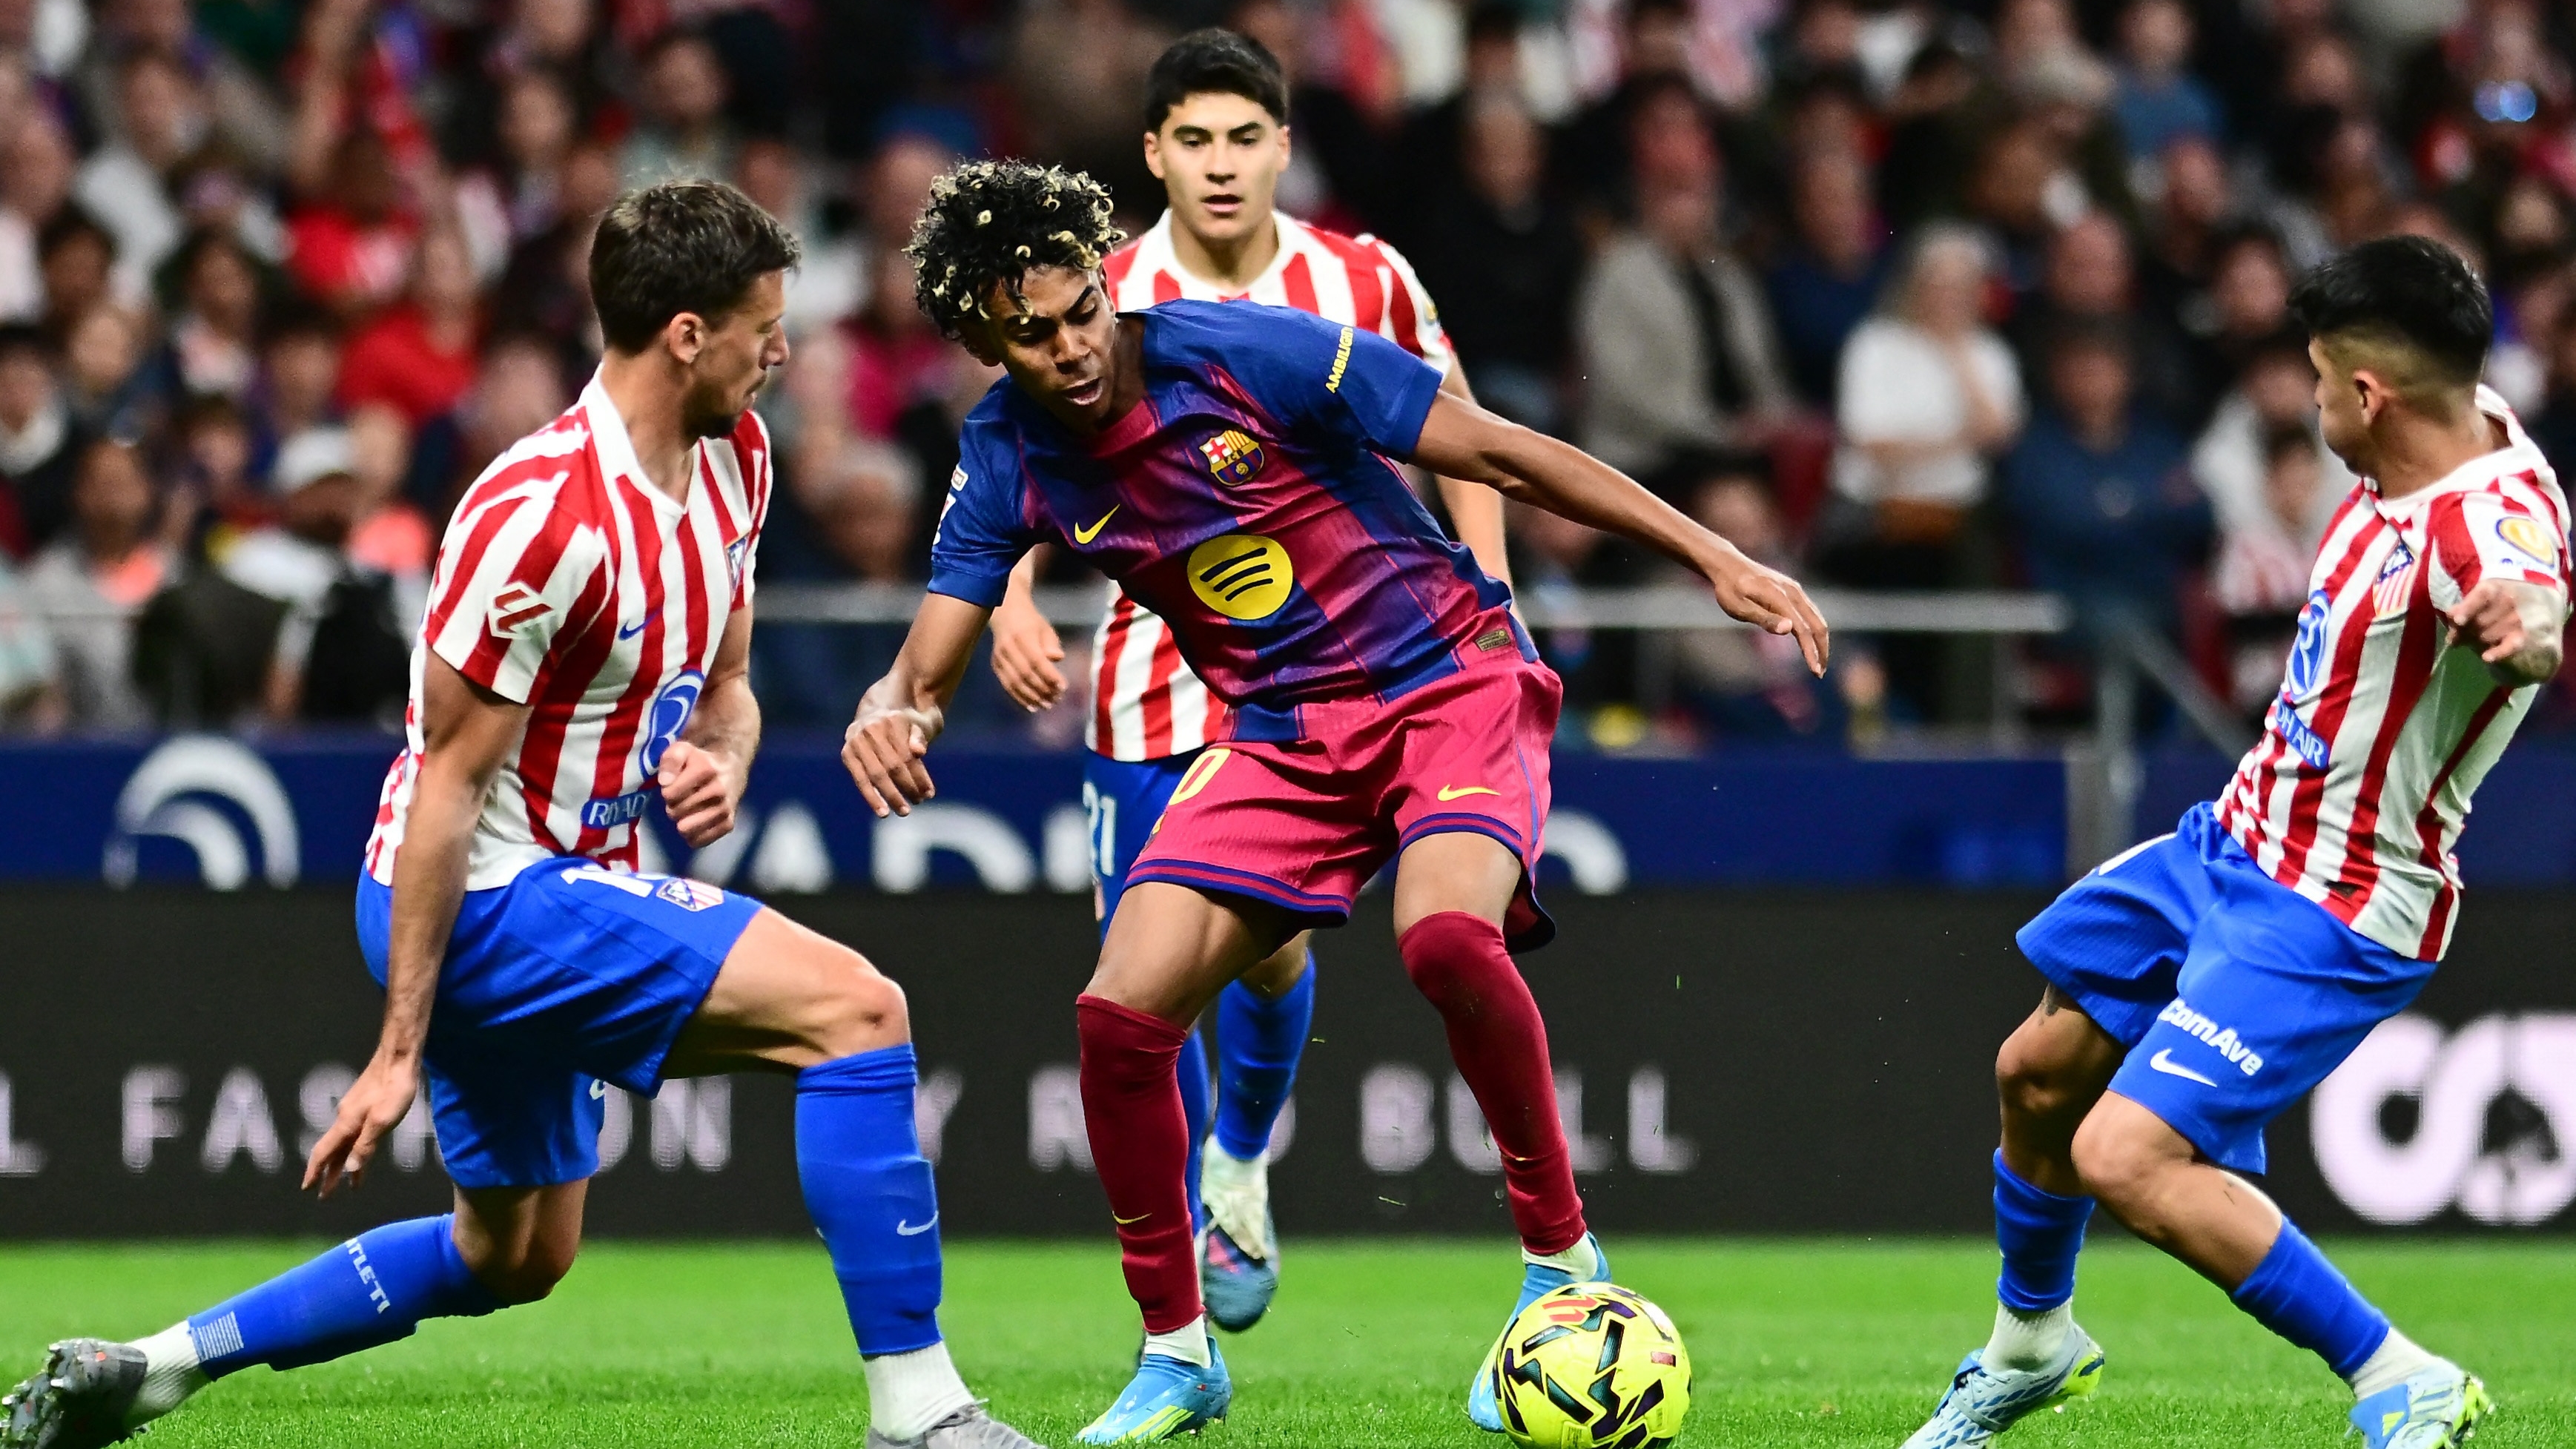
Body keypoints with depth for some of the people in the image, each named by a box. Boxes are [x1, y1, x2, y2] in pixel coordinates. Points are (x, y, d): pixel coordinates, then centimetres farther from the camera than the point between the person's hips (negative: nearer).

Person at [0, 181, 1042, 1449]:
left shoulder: (734, 455, 3)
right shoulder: (544, 517, -25)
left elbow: (722, 683, 17)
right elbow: (447, 781, -21)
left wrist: (719, 764, -9)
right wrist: (398, 1048, -19)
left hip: (570, 888, 10)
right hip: (489, 901, -10)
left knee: (513, 1257, 22)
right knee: (854, 1009, -21)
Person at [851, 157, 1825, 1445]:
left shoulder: (1244, 353, -19)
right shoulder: (1009, 456, -5)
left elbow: (1501, 454, -12)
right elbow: (925, 670, 0)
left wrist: (1715, 559, -11)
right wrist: (892, 715, -27)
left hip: (1451, 675, -5)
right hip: (1282, 734, 5)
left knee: (1445, 932, -34)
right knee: (1120, 1010, -12)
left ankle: (1560, 1260, -13)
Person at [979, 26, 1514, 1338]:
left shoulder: (1364, 283, -4)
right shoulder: (1105, 303, -8)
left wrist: (1488, 603, 0)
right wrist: (1012, 604, -29)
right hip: (1155, 676, 0)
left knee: (1274, 940, -16)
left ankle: (1241, 1160, 17)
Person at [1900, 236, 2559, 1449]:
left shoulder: (2490, 529, -34)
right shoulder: (2467, 432, -6)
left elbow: (2539, 618, -58)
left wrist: (2530, 633, -77)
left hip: (2333, 916, -10)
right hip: (2233, 845, 10)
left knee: (2126, 1156, -21)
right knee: (2038, 1074, 23)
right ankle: (2030, 1344, 50)